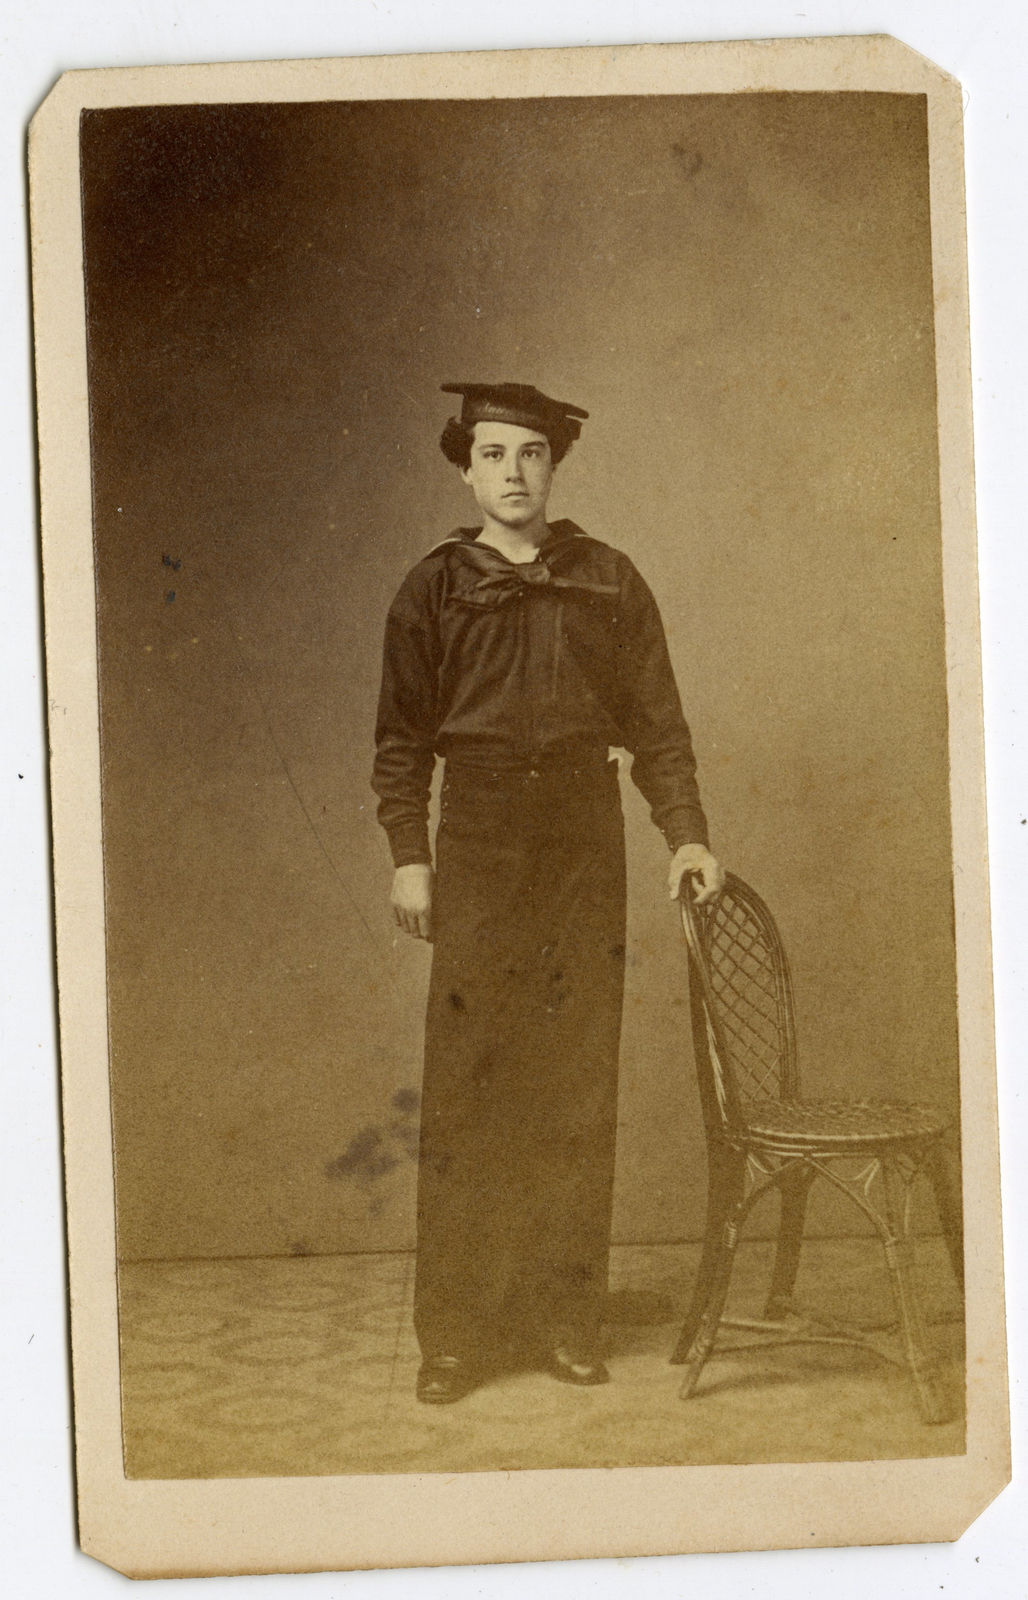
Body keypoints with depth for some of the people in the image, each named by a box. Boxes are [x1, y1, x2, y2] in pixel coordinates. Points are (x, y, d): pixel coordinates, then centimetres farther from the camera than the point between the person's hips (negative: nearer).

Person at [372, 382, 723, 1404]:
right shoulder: (432, 588, 7)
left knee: (577, 1079, 2)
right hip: (478, 836, -1)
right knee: (466, 1080, -3)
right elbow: (401, 736, 6)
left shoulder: (607, 581, 10)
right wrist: (407, 857, -3)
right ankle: (457, 1331, 6)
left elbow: (656, 720, 9)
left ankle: (565, 1319, 12)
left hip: (584, 835, 1)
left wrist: (686, 834, 0)